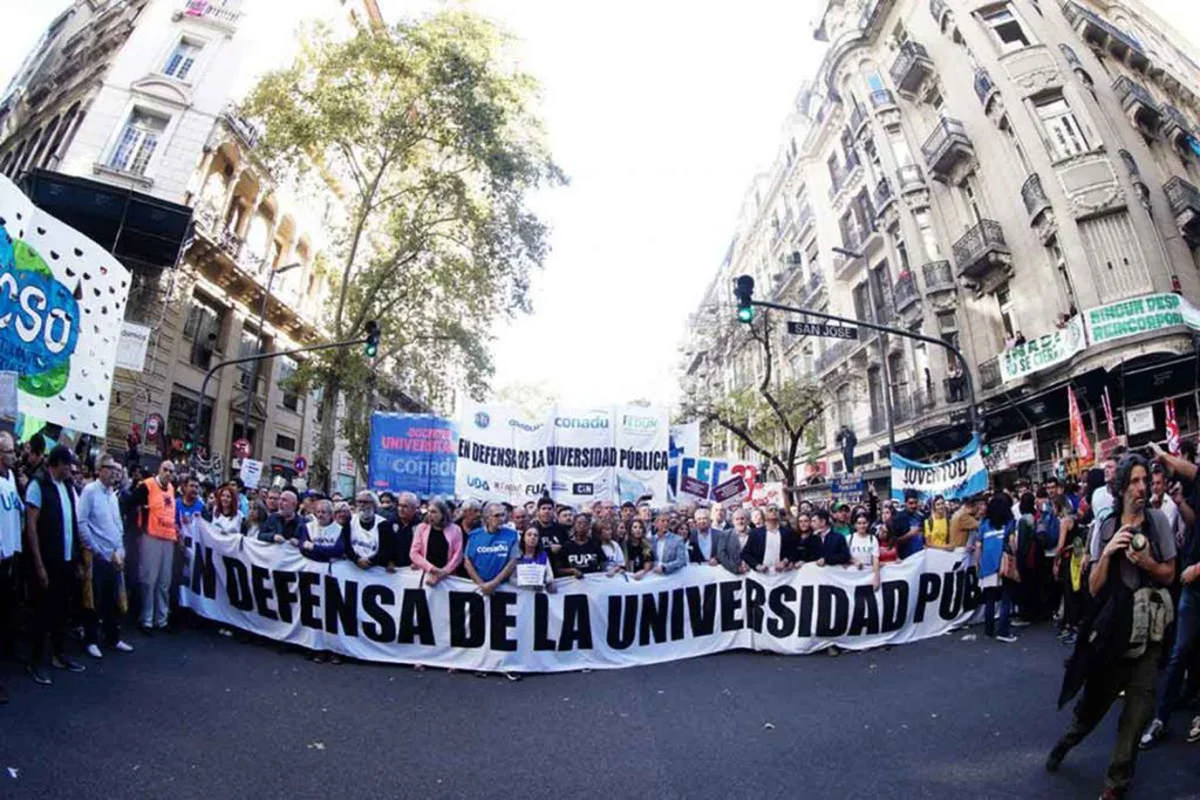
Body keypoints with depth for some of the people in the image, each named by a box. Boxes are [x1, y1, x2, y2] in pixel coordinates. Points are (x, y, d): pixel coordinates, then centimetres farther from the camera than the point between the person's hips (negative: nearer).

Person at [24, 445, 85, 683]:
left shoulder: (68, 487, 9)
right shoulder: (38, 485, -10)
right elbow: (31, 526, -12)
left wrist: (78, 559, 12)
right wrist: (39, 565, -15)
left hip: (67, 561, 6)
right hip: (48, 562, -6)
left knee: (61, 609, 14)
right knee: (44, 611, 4)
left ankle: (58, 654, 26)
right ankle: (35, 661, 16)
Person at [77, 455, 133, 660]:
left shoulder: (113, 495, 12)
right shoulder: (90, 490, -9)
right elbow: (81, 523, -14)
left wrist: (119, 551, 8)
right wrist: (97, 550, -11)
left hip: (114, 556, 6)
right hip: (97, 556, -6)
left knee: (114, 599, 12)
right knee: (95, 599, 4)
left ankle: (113, 638, 22)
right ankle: (92, 641, 17)